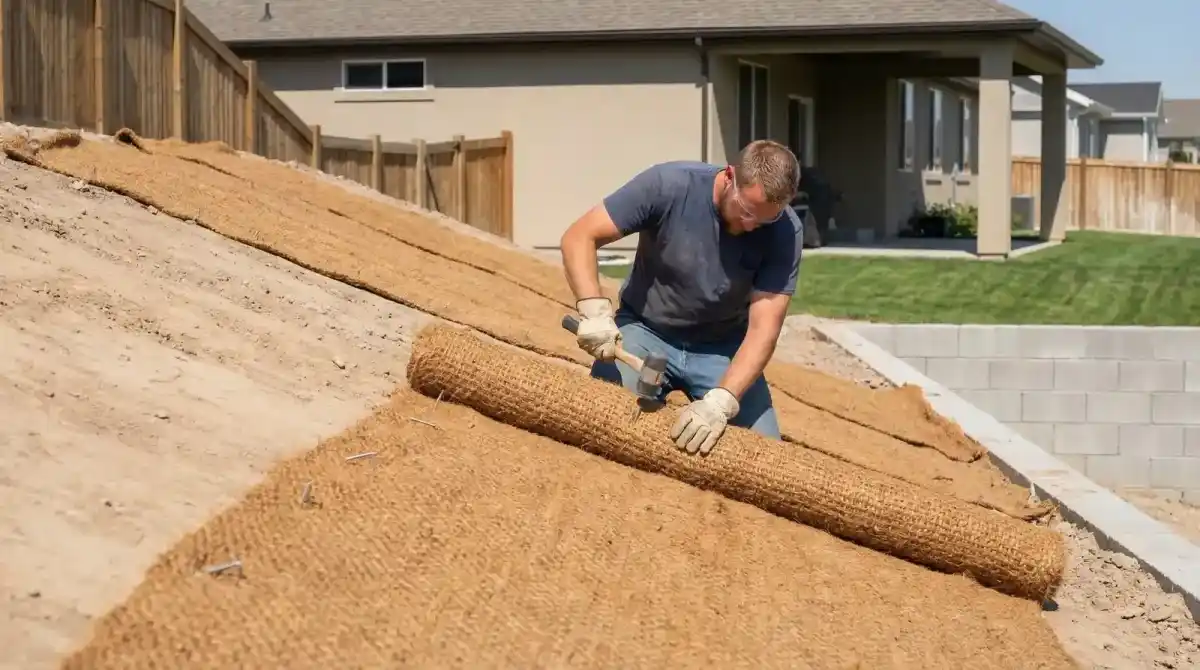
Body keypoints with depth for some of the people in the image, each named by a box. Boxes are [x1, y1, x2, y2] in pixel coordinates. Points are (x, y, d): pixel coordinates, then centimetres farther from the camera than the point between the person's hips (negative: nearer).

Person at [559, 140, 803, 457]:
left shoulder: (785, 232, -19)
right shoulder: (669, 185, -23)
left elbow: (763, 328, -22)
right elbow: (579, 238, -19)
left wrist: (721, 401, -37)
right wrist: (595, 310, -35)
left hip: (722, 347, 1)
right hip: (646, 331, -1)